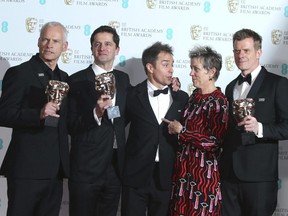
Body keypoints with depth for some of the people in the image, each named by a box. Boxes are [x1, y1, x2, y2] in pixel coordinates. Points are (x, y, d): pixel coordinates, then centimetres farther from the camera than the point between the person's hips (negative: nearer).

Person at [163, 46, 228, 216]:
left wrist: (181, 131, -15)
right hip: (184, 168, 7)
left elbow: (214, 142, -20)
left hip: (203, 172, -7)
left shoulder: (218, 103, -14)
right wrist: (176, 127, 4)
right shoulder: (195, 95, 8)